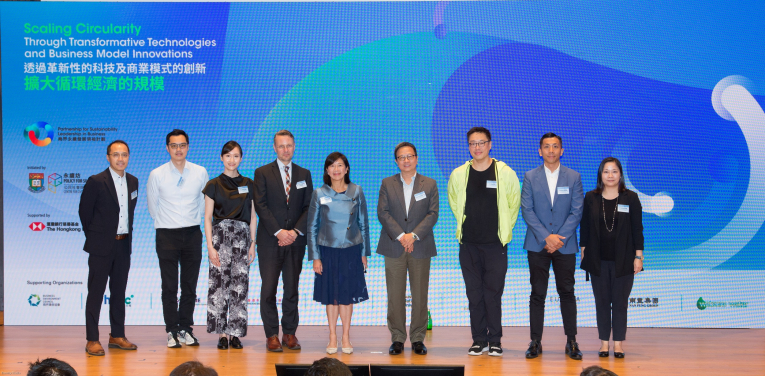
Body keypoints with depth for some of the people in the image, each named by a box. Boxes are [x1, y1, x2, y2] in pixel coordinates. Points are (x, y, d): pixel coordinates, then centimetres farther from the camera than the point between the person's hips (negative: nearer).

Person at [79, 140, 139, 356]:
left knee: (119, 291, 12)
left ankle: (117, 336, 21)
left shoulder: (133, 182, 8)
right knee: (96, 291, -2)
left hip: (124, 244, 6)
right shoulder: (96, 182, -10)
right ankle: (92, 340, 3)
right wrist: (93, 236, 4)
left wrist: (127, 234, 11)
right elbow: (84, 211, -2)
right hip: (101, 245, -6)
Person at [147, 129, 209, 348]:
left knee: (190, 286, 6)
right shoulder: (157, 175, -2)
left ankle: (185, 329, 17)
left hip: (192, 233, 2)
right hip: (167, 234, -2)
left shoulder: (200, 173, 2)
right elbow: (152, 206, 10)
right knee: (169, 287, -1)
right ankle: (171, 331, 7)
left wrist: (194, 221, 12)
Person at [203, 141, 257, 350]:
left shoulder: (248, 185, 11)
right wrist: (210, 246, -7)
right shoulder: (214, 185, 4)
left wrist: (252, 244, 4)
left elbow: (252, 216, 12)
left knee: (240, 284, 0)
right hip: (220, 234, -2)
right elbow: (208, 218, 2)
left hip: (242, 236, 2)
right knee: (219, 283, -6)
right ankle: (222, 334, 1)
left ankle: (236, 333, 7)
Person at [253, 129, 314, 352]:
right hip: (270, 241, -2)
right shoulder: (262, 173, 4)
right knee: (268, 289, -3)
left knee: (292, 289, 5)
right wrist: (279, 232, -14)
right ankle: (272, 335, 4)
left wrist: (295, 231, -8)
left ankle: (289, 333, 13)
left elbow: (309, 207, 6)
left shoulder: (304, 174, 12)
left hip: (295, 241, 2)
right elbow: (261, 206, -4)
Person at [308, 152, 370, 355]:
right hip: (328, 250, 0)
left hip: (351, 250, 0)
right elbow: (312, 227, 2)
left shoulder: (356, 192, 0)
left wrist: (364, 253, 4)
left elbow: (363, 223, 6)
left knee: (347, 294, 5)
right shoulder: (320, 194, -2)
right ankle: (332, 337, 17)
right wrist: (315, 257, -2)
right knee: (331, 295, 6)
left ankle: (346, 337, 16)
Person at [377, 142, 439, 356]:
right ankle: (397, 338, 10)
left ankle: (418, 338, 11)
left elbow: (433, 214, -1)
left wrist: (413, 235, -13)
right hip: (393, 247, 0)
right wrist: (400, 236, -13)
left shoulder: (430, 184, 7)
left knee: (420, 295, 2)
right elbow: (382, 212, -1)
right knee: (395, 296, 1)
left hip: (420, 247, 0)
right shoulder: (387, 184, 8)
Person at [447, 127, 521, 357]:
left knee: (493, 293, -2)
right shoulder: (458, 174, 4)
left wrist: (505, 227, 9)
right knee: (474, 293, 6)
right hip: (468, 243, 2)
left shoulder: (505, 173, -2)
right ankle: (479, 340, 14)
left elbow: (514, 203, 11)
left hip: (496, 243, -2)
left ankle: (495, 340, 8)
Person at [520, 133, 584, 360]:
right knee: (537, 293, 2)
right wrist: (546, 236, -12)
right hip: (537, 245, 0)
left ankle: (571, 341, 10)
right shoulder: (530, 177, 4)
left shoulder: (574, 177, 5)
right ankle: (535, 341, 7)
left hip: (565, 245, 0)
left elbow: (577, 211, 0)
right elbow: (526, 210, -2)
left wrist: (559, 238, -10)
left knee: (567, 292, 3)